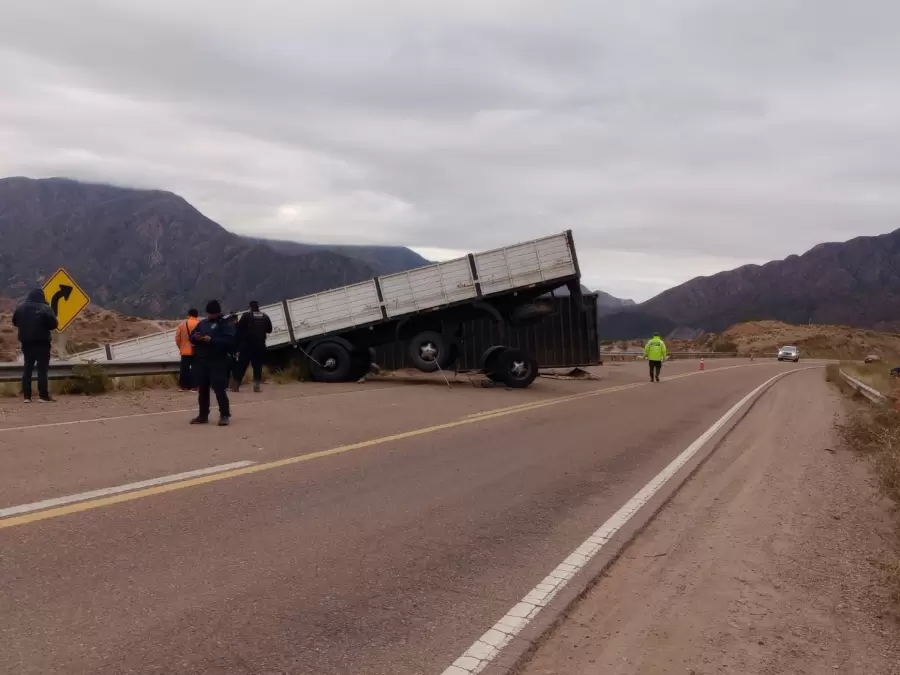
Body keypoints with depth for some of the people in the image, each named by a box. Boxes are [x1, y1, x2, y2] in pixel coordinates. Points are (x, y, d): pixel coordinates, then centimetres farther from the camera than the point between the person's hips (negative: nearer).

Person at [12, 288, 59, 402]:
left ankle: (27, 396, 7)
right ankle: (43, 395, -6)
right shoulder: (45, 308, -12)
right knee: (42, 368, -3)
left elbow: (15, 322, 17)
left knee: (27, 368, 10)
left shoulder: (20, 308, 5)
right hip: (42, 342, -5)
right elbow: (54, 324, -13)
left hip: (26, 342, 5)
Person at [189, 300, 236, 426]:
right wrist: (195, 337, -7)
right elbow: (191, 337, 18)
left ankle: (225, 415, -2)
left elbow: (229, 341, -15)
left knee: (219, 389, -9)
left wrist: (212, 340, -22)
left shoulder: (226, 324, -2)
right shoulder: (202, 323, 17)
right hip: (201, 361, 6)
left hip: (218, 363, -6)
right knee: (202, 389, 10)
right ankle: (203, 415, 19)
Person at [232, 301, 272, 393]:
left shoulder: (246, 315, -3)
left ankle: (236, 385, 3)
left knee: (241, 365, 3)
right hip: (260, 345, 3)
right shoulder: (265, 316, 8)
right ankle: (257, 385, 0)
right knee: (258, 365, 7)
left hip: (247, 344, -3)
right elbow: (269, 330, 17)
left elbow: (239, 329, -6)